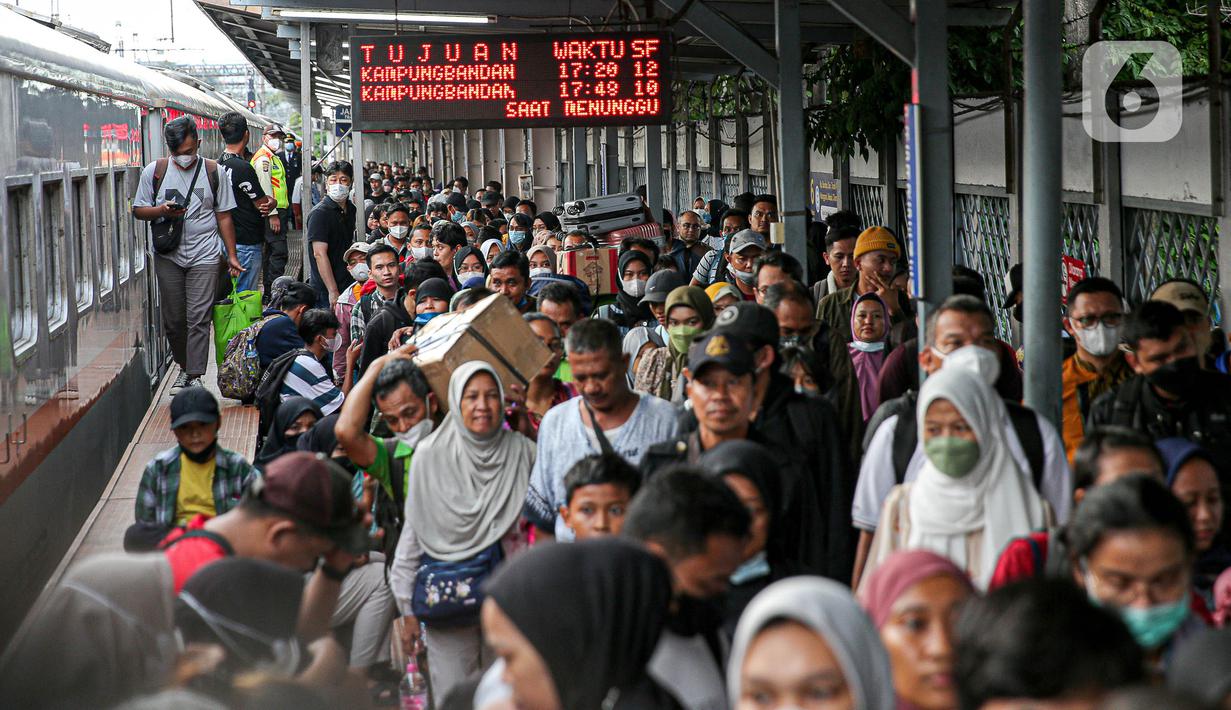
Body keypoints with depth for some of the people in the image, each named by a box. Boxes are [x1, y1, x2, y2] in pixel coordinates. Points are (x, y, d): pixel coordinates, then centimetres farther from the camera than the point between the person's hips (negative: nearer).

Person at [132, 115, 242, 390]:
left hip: (204, 256, -2)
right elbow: (138, 210, 8)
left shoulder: (213, 171, 3)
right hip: (168, 256, 2)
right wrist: (162, 210, -13)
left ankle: (195, 376, -8)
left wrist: (232, 256, 4)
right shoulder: (154, 171, 4)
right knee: (173, 318, 6)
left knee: (198, 317, -9)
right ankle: (184, 367, 25)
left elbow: (224, 216, 7)